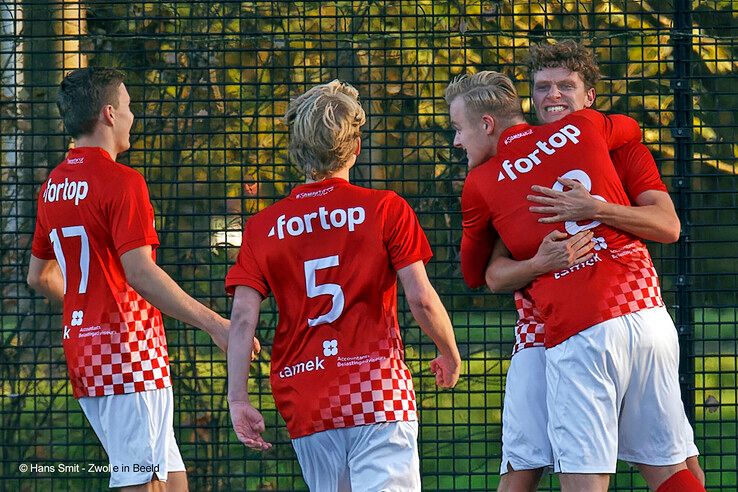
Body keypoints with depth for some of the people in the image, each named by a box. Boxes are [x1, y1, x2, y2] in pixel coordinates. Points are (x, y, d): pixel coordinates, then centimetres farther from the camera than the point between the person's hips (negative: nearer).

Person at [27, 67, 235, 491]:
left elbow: (40, 276, 23)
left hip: (82, 345, 9)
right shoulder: (121, 182, -14)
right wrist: (214, 324, -24)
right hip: (129, 352, -9)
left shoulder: (54, 185, 13)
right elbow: (140, 273, -23)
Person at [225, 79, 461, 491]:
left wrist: (238, 400, 0)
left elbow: (243, 318, -1)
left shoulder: (263, 226, 8)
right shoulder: (386, 208, 1)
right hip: (379, 392, -3)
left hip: (305, 407, 3)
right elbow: (422, 298, -3)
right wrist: (451, 355, 14)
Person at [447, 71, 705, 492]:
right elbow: (634, 129, 37)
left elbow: (475, 275, 19)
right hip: (649, 312, 4)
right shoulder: (585, 127, 12)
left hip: (578, 332, -4)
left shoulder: (480, 184, 5)